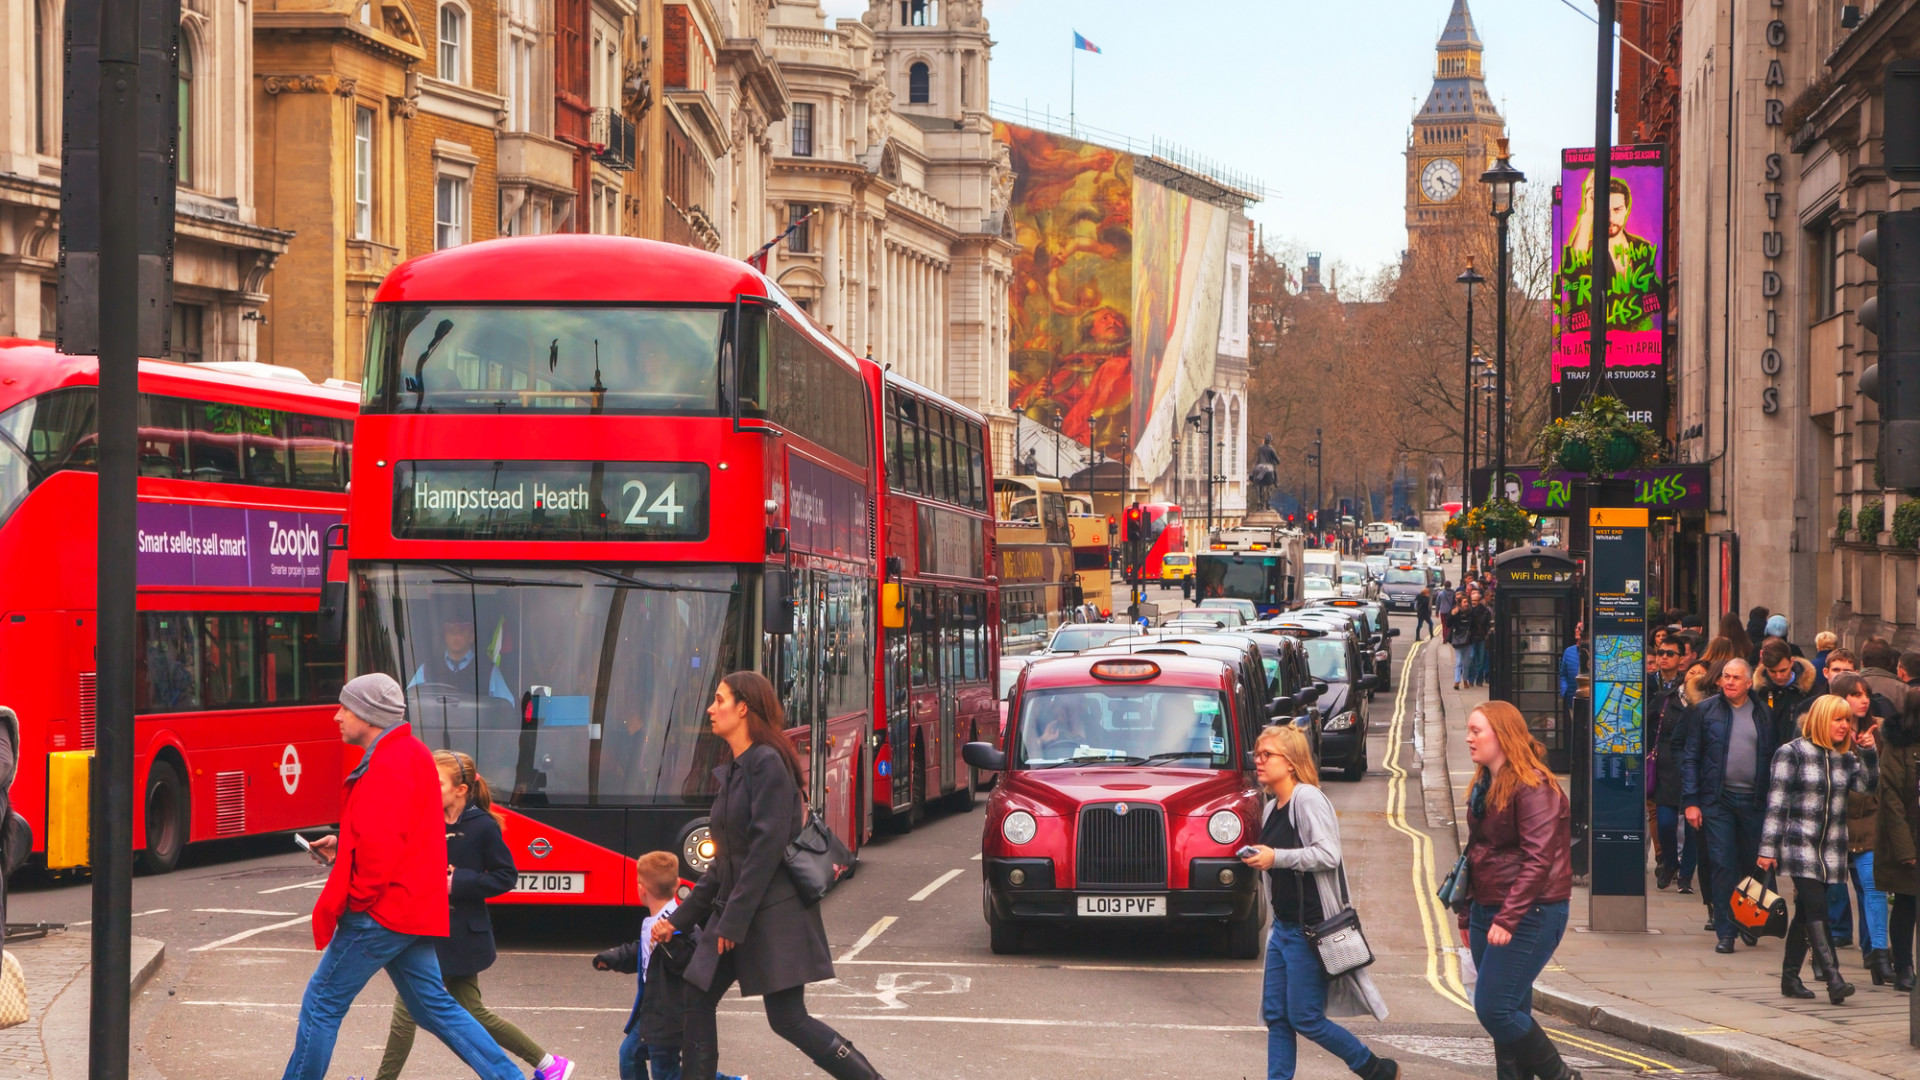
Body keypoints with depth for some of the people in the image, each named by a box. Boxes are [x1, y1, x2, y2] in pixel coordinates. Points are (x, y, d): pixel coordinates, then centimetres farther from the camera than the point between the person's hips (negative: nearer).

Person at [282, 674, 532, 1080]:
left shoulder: (387, 765, -17)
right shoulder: (412, 753, 16)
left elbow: (380, 846, -25)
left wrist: (358, 900, -13)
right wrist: (342, 846, 12)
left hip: (380, 911, -10)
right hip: (414, 909, 10)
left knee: (322, 1004, 0)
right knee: (433, 1004, 13)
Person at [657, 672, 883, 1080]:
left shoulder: (768, 763, -13)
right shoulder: (733, 772, 14)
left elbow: (768, 845, -20)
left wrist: (734, 920, -20)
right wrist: (679, 919, 19)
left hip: (775, 911, -9)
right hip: (731, 911, 9)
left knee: (788, 1019, -9)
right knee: (698, 997, 5)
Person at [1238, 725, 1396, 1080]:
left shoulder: (1308, 799, -13)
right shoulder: (1271, 809, 14)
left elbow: (1328, 854, -22)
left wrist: (1276, 858, -24)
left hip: (1312, 928, -9)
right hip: (1283, 927, 9)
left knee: (1305, 1018, -5)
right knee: (1276, 1015, 5)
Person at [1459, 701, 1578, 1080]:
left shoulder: (1534, 787, -15)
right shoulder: (1484, 787, 14)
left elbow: (1538, 860, -21)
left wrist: (1507, 919, -26)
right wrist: (1468, 915, 20)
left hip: (1529, 916, -9)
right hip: (1488, 911, 9)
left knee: (1493, 1007, -13)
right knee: (1509, 1012, 9)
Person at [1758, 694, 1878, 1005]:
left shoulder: (1845, 758, 13)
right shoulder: (1791, 753, -3)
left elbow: (1868, 784, -1)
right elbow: (1776, 803, -4)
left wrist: (1868, 754, -14)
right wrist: (1768, 848, -7)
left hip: (1831, 849, 5)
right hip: (1799, 845, -5)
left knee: (1805, 914, 10)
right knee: (1816, 910, -15)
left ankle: (1790, 978, 17)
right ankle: (1834, 979, -23)